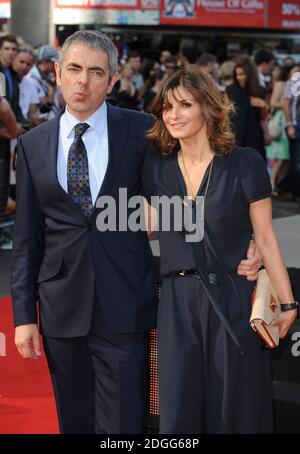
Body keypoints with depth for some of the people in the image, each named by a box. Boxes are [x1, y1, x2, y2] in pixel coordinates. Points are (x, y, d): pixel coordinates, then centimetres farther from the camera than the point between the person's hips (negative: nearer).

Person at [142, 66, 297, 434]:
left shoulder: (244, 164, -5)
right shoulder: (156, 167, 5)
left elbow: (265, 239, -3)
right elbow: (155, 228, 12)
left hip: (232, 298, -3)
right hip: (177, 303, 3)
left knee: (234, 414, 6)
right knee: (178, 415, 4)